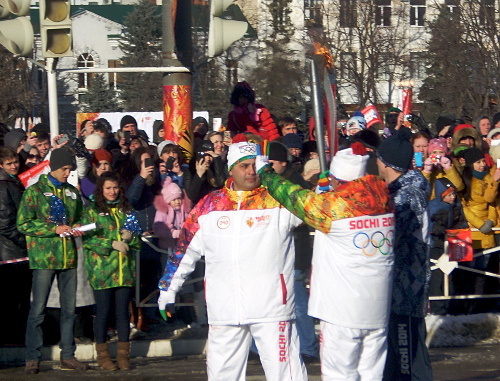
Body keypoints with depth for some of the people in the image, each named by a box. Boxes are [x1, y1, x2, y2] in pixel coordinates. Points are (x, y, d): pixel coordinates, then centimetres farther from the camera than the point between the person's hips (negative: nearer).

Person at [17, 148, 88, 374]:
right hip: (43, 257, -5)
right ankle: (32, 358, -2)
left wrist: (77, 228, 3)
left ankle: (68, 356, 14)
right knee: (38, 309, -5)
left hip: (69, 257, 5)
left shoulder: (72, 192, 15)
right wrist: (54, 229, -14)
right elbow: (23, 223, -7)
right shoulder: (35, 191, -1)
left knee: (69, 308, 7)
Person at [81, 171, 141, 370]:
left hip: (125, 270, 3)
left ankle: (123, 354, 10)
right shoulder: (92, 211, 3)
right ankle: (102, 355, 8)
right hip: (101, 270, -3)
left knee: (123, 311, 4)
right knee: (103, 311, 0)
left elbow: (139, 241, 16)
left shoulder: (127, 211, 14)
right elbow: (87, 239, -6)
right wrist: (112, 244, -14)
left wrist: (130, 237, -6)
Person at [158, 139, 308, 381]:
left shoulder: (279, 201, 0)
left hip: (271, 307, -3)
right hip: (224, 311, 3)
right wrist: (168, 289, 16)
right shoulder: (209, 206, 8)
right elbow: (185, 250, 15)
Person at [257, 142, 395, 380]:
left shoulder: (332, 206, -14)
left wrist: (264, 173, 12)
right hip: (378, 309, 6)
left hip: (342, 312, -6)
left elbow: (293, 197, -4)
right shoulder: (384, 202, 2)